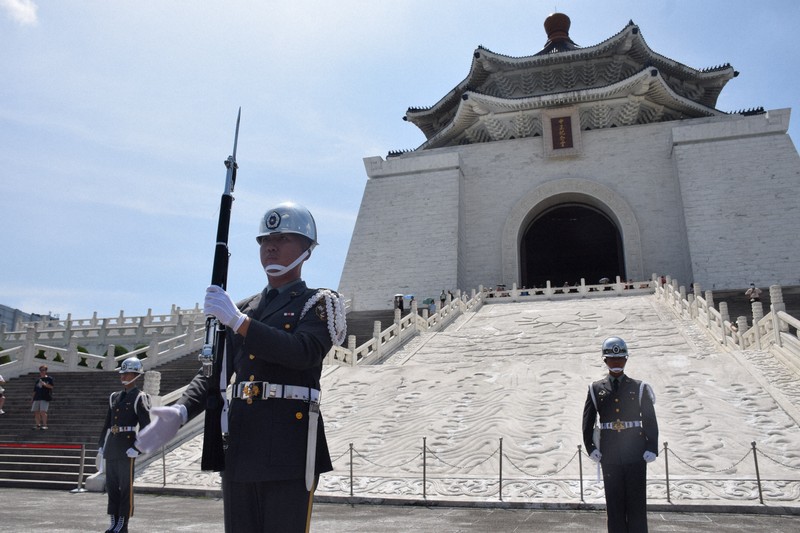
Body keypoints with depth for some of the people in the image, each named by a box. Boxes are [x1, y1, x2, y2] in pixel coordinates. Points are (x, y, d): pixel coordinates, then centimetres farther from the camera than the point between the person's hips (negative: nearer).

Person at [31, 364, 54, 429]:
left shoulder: (49, 378, 5)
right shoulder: (38, 380, 21)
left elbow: (51, 386, -8)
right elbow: (35, 391, 21)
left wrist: (45, 384, -24)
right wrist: (33, 400, 17)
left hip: (45, 398, -6)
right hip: (37, 398, 6)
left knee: (43, 411, -15)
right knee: (36, 411, 1)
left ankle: (44, 425, -7)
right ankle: (38, 425, 11)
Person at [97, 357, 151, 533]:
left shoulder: (140, 398, -4)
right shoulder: (114, 397, 15)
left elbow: (145, 426, -9)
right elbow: (107, 424, 19)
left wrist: (137, 448, -16)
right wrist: (101, 446, 15)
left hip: (127, 448, -7)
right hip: (111, 447, 7)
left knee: (126, 485, 0)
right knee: (111, 485, 11)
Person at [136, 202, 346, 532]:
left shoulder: (319, 303, 2)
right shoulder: (244, 309, 18)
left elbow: (303, 353, -18)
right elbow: (214, 372, 14)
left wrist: (239, 321, -21)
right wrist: (180, 412, -3)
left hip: (288, 451, -5)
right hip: (239, 448, 5)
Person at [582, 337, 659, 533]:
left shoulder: (639, 388, 3)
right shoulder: (596, 389, 4)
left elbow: (651, 421, 3)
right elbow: (587, 422, 7)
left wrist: (651, 449, -6)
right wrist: (591, 448, 0)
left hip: (636, 456, 0)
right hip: (609, 457, 1)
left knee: (637, 504, 4)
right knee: (614, 505, 6)